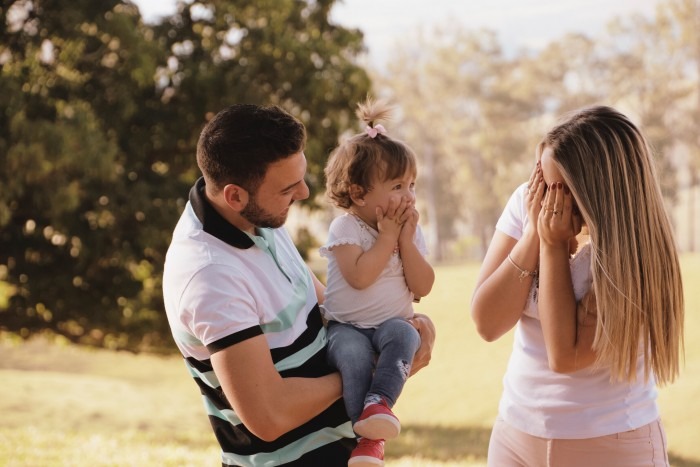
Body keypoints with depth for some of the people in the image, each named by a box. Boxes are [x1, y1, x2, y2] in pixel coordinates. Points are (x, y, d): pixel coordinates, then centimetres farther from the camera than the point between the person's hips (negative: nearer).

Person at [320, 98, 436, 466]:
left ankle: (379, 402, -42)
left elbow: (423, 287, -4)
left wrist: (405, 239, -12)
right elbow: (359, 277, -23)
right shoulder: (345, 228, -6)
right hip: (346, 325, -3)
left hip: (392, 322, 3)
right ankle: (369, 436, -32)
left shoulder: (409, 231, 6)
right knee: (353, 354, -35)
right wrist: (387, 235, -15)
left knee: (404, 335, -33)